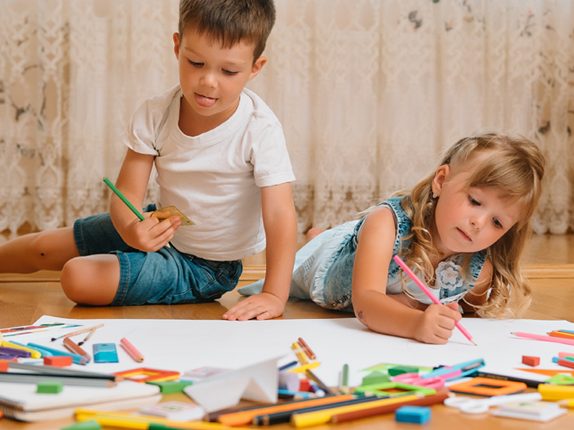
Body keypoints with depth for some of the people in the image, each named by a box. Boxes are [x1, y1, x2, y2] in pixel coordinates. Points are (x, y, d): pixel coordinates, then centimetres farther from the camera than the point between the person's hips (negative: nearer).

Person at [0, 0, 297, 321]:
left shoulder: (260, 130, -27)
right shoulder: (155, 115, -15)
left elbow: (280, 215, -31)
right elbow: (128, 194, -16)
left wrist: (274, 296, -41)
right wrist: (131, 228, -40)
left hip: (204, 266, -5)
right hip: (161, 229, 5)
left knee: (80, 277, -21)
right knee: (43, 247, 16)